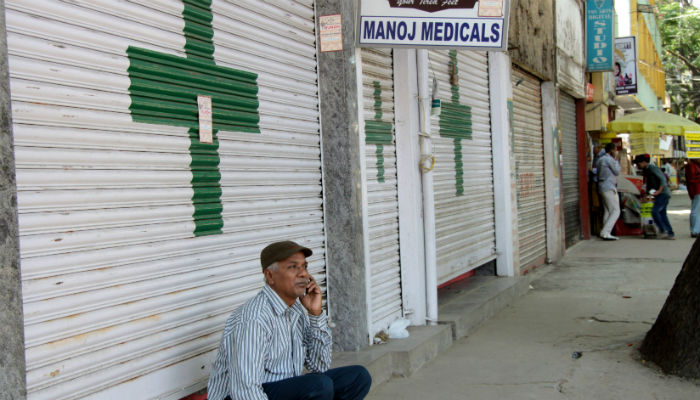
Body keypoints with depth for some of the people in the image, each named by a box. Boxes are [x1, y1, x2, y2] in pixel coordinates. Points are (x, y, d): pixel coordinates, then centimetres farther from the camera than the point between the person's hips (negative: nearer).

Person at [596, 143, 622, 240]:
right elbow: (617, 172, -5)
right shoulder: (609, 159, -12)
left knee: (608, 211, 10)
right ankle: (605, 233, -20)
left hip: (603, 188, 10)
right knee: (616, 211, -10)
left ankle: (605, 233, 6)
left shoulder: (600, 159, 17)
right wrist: (616, 160, 3)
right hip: (609, 188, -10)